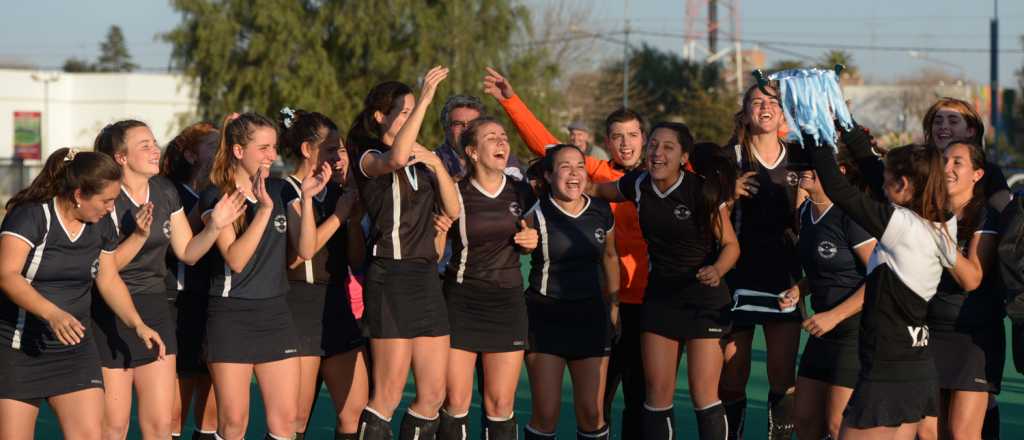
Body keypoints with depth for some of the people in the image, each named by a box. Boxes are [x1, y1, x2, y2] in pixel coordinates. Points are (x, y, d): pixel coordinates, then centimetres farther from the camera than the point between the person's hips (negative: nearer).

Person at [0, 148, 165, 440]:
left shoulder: (102, 225, 5)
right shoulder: (31, 215, -16)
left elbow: (109, 279, 17)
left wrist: (138, 325, 4)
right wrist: (52, 313, -40)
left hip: (75, 349, 5)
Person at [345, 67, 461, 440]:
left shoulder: (422, 160, 18)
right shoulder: (369, 158, -4)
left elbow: (453, 210, 10)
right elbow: (395, 159, -29)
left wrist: (436, 164, -4)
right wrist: (425, 100, -27)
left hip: (426, 276, 7)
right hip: (391, 278, -7)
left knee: (433, 395, 6)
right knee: (388, 396, -8)